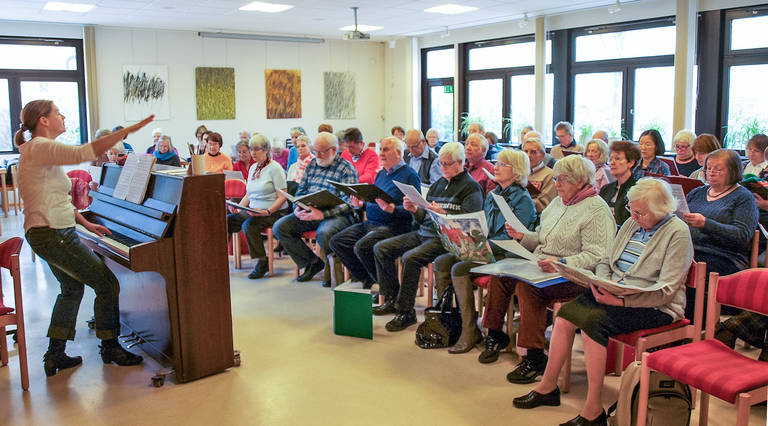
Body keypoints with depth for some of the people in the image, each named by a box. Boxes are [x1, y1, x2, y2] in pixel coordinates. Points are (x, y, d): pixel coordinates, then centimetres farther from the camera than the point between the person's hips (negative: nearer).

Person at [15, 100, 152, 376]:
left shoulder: (39, 149, 16)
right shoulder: (40, 148, -17)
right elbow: (85, 153, -32)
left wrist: (86, 224, 19)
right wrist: (129, 130, -31)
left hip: (54, 233, 11)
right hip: (52, 236, -11)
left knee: (72, 288, 23)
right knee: (108, 285, -4)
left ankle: (55, 355, 27)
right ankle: (110, 348, 12)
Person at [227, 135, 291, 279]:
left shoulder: (275, 168, -8)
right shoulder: (253, 168, 16)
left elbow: (282, 197, -13)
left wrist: (267, 212, -25)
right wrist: (238, 207, 2)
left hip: (274, 213, -7)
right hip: (253, 212, 7)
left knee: (248, 225, -32)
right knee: (226, 220, -11)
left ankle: (262, 263, -20)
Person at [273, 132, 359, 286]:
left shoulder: (347, 169, -4)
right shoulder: (312, 164, 17)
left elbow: (348, 204, -13)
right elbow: (301, 191, 19)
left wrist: (323, 214, -25)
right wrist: (297, 208, -3)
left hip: (336, 214, -7)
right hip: (309, 212, 7)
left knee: (324, 233, -38)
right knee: (279, 227, -10)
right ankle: (312, 262, 0)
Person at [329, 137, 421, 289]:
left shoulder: (409, 175, -7)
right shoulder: (381, 174, 20)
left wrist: (391, 209, -29)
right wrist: (361, 204, 8)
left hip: (392, 226, -9)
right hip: (370, 223, 9)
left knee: (362, 247, -31)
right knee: (336, 242, -4)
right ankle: (367, 279, 2)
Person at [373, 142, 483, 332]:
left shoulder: (471, 187, -4)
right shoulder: (438, 183, 20)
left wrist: (443, 213, -26)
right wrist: (415, 210, -1)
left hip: (446, 238, -8)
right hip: (423, 232, 9)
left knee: (410, 258, -31)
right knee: (381, 248, -2)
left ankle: (406, 312, -18)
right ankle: (392, 300, 4)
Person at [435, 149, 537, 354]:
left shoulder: (522, 199, -8)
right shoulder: (492, 195, 18)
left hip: (506, 256, -8)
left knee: (459, 269, -28)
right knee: (441, 262, -13)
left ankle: (470, 332, -19)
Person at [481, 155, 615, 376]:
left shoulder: (597, 210, -9)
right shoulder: (557, 202, 19)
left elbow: (596, 256, -18)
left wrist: (561, 264, -28)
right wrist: (523, 236, 5)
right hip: (541, 267, 9)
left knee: (527, 286, -32)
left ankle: (535, 358, -23)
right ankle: (495, 335, 5)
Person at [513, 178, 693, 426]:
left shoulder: (677, 233, -10)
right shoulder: (632, 224, 13)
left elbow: (665, 291, -17)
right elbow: (605, 262, 17)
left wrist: (621, 300, -24)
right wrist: (602, 285, -6)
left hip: (654, 307, -7)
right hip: (615, 295, 7)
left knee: (592, 321, -29)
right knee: (565, 314, -14)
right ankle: (548, 387, -1)